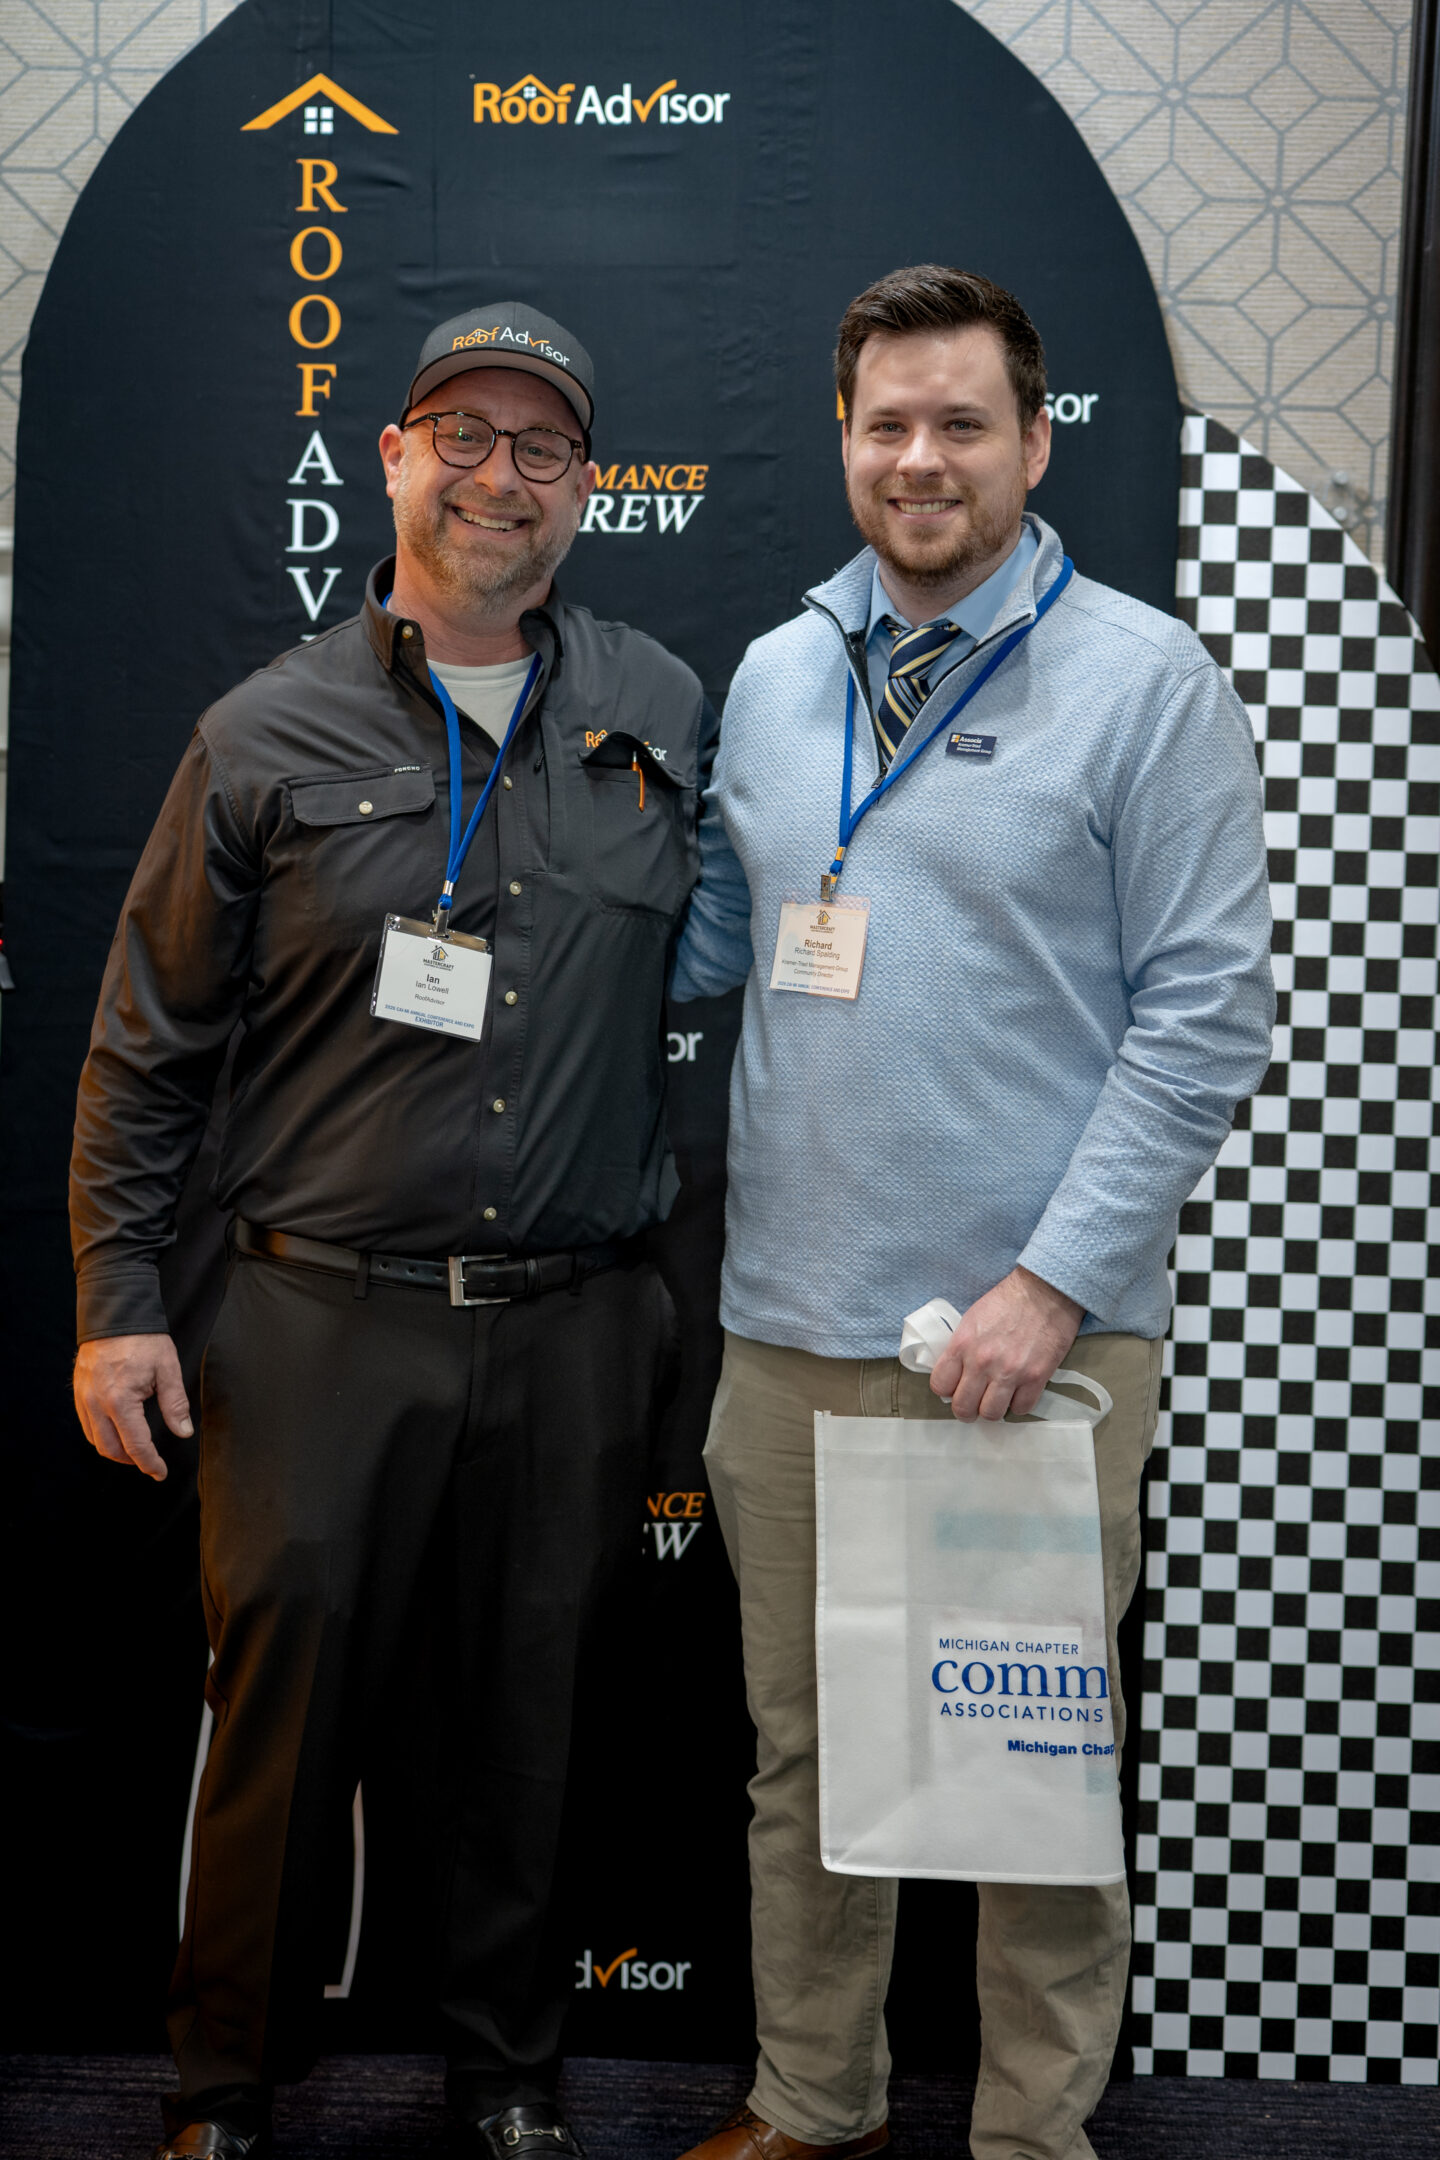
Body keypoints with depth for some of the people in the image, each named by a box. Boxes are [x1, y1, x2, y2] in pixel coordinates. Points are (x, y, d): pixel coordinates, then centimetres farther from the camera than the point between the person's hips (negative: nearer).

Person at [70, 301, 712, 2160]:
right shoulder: (267, 736, 0)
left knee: (530, 1723, 14)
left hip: (576, 1329, 2)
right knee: (284, 1711, 6)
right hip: (326, 1321, -2)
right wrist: (116, 1301, -1)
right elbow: (146, 1046, 3)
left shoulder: (664, 716, 7)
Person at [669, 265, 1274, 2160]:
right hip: (789, 1323, 5)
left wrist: (1051, 1282, -15)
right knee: (800, 1749, 16)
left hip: (1039, 1331, -4)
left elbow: (1207, 1010, -9)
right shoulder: (774, 676, 11)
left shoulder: (1146, 682, -5)